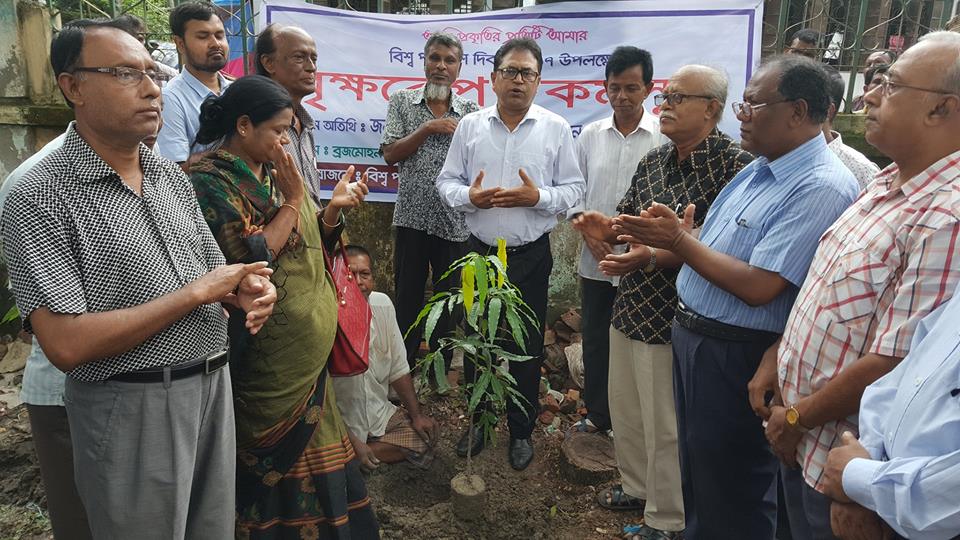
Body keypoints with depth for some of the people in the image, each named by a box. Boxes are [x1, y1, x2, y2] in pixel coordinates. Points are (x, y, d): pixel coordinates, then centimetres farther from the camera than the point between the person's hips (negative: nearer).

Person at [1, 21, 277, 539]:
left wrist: (245, 291, -10)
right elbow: (67, 345, -21)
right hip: (133, 407, -6)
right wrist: (197, 292, -18)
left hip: (213, 387, 6)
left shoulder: (172, 176, 7)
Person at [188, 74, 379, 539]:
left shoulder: (272, 173, 10)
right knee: (276, 458, 7)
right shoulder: (210, 182, -14)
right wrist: (293, 201, -18)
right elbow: (248, 260, -23)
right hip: (265, 361, -7)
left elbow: (307, 247, 13)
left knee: (309, 451, 18)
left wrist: (334, 207, -4)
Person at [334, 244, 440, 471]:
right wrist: (351, 443, -19)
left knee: (429, 433, -9)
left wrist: (416, 414, 3)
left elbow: (398, 368, 6)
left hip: (380, 415, 7)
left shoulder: (383, 304, -4)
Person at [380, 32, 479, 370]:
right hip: (412, 218, 0)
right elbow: (390, 153, -4)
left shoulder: (470, 112, 6)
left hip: (454, 222, 1)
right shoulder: (402, 102, 6)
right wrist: (429, 129, -11)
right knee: (407, 298, 9)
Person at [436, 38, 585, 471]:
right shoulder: (470, 125, 3)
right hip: (480, 253, 2)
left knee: (527, 349, 9)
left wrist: (538, 196, -19)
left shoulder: (556, 128, 0)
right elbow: (447, 181, 5)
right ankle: (478, 420, 34)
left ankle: (521, 431, 29)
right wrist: (469, 197, -16)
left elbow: (573, 188, 0)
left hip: (531, 257, -1)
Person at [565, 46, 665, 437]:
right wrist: (587, 231, -5)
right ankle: (597, 414, 33)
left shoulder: (664, 136, -7)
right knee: (595, 341, 15)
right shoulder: (591, 135, 5)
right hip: (595, 260, 4)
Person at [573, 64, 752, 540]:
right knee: (625, 409, 22)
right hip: (628, 308, 8)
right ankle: (636, 486, 46)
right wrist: (607, 228, -4)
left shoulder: (733, 164, -16)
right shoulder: (653, 161, 8)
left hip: (670, 319, -7)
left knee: (665, 426, 8)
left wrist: (654, 257, -30)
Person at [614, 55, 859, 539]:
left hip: (736, 354, -9)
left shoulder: (821, 188, -22)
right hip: (692, 335, 9)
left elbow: (758, 288, -27)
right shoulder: (760, 169, 8)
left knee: (730, 499, 11)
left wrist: (677, 240, -20)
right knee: (697, 469, 26)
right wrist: (656, 246, -3)